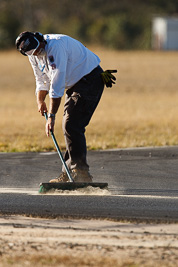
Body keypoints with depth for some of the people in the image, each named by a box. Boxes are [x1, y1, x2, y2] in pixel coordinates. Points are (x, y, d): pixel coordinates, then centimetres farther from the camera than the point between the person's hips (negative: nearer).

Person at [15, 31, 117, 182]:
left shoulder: (55, 46, -28)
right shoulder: (34, 55, 1)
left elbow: (57, 84, -30)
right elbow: (42, 80, 18)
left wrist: (52, 116, -30)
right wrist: (40, 101, 1)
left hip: (91, 78, -9)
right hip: (74, 84, 9)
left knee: (72, 126, -18)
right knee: (69, 126, 8)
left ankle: (81, 173, -20)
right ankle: (68, 175, 12)